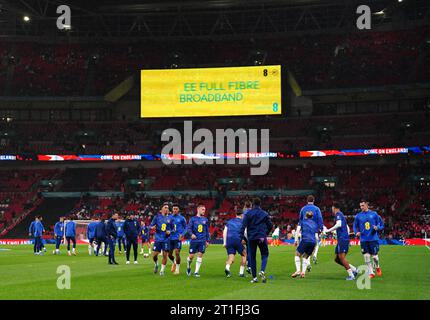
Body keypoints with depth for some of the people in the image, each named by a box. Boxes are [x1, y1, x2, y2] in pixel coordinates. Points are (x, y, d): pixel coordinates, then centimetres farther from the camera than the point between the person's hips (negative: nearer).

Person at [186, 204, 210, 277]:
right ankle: (188, 267, 29)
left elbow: (207, 231, 16)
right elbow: (188, 228, -5)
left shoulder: (205, 220, 11)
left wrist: (207, 241, 12)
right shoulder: (193, 219, 2)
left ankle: (196, 272, 1)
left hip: (202, 241, 2)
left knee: (200, 255, -6)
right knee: (191, 256, 1)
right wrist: (192, 234, -24)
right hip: (194, 240, -2)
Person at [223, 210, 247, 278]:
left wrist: (224, 242, 17)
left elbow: (224, 232, 15)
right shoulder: (242, 221, 10)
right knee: (244, 255, 17)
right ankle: (241, 272, 12)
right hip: (237, 240, -4)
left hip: (229, 240, 4)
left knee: (231, 259, 3)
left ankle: (227, 268, -29)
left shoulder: (229, 221, 21)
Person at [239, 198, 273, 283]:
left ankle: (254, 277, 7)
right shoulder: (264, 214, 6)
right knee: (265, 255, 10)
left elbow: (243, 226, -6)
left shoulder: (248, 214, 3)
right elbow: (270, 226, 8)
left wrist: (242, 237, -7)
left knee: (252, 257, 9)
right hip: (261, 238, 0)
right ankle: (262, 271, -16)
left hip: (251, 238, 1)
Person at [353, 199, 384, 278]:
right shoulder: (358, 216, 6)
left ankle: (377, 267, 30)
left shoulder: (374, 214, 2)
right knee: (366, 257, -2)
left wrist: (377, 227, -15)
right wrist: (357, 232, -6)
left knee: (374, 256, -1)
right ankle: (371, 272, 9)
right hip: (363, 240, 1)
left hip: (373, 239, -1)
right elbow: (355, 226, 14)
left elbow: (381, 224, 6)